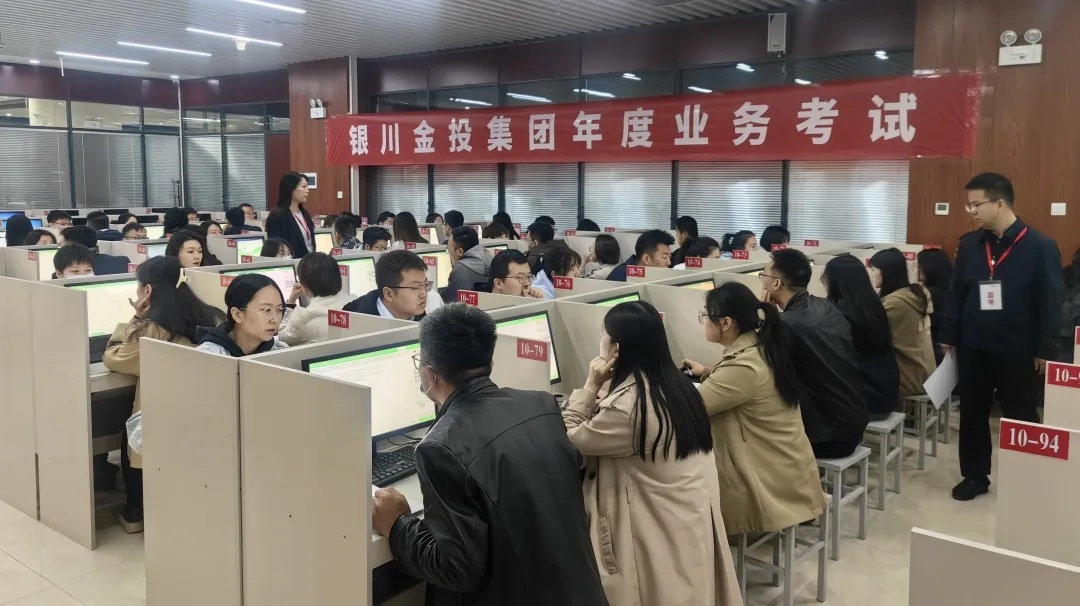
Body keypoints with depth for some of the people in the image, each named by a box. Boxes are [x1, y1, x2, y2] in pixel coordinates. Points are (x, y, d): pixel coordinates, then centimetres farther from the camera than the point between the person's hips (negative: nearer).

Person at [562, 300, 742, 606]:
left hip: (659, 532, -8)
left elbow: (566, 439, -13)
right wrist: (602, 391, 1)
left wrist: (591, 386, -11)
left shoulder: (628, 405, -25)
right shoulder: (676, 384, 2)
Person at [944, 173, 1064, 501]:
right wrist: (949, 336, 6)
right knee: (972, 414, 11)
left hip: (1017, 351, -4)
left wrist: (1044, 349, -9)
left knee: (1020, 416, 10)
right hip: (973, 348, 4)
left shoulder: (1040, 247, -9)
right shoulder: (969, 245, 3)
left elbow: (1051, 302, -8)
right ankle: (975, 476, 25)